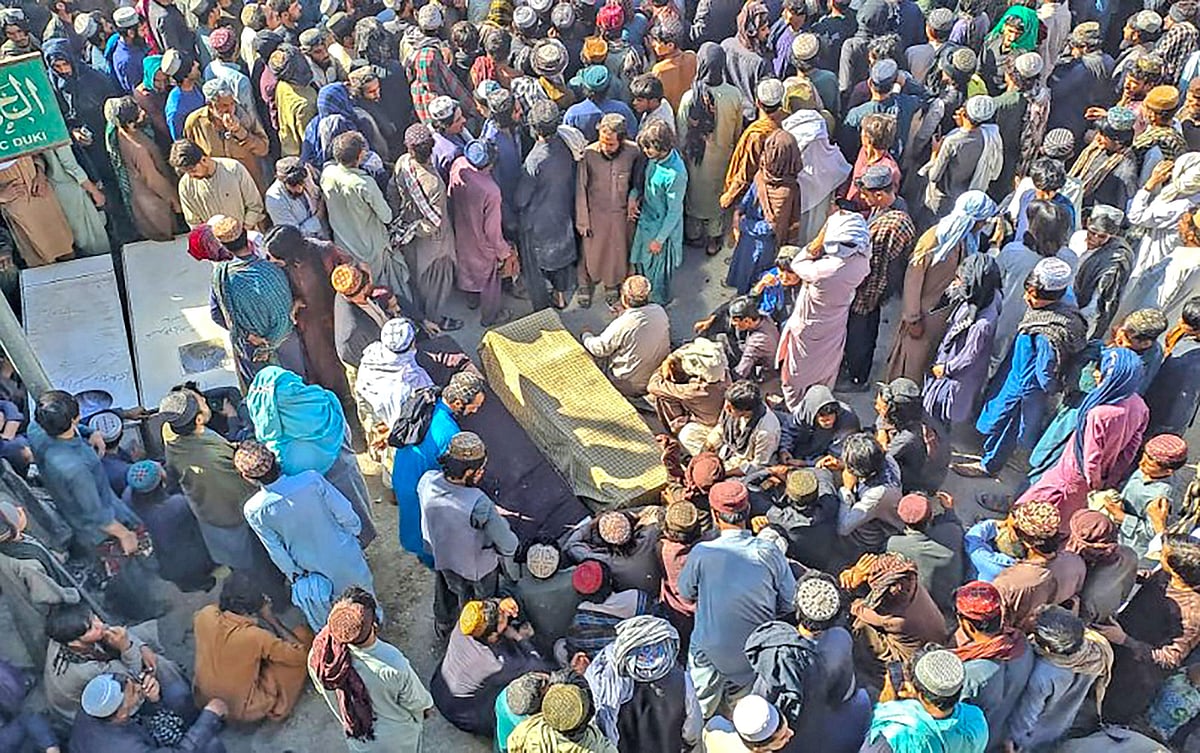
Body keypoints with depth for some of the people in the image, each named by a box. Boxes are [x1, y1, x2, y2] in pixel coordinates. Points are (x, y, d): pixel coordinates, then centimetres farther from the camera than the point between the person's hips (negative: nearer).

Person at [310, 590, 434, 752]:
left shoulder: (318, 655, -33)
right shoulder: (394, 666, -44)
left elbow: (322, 690, -9)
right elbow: (415, 702, -22)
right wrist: (427, 706, 2)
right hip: (397, 736, -3)